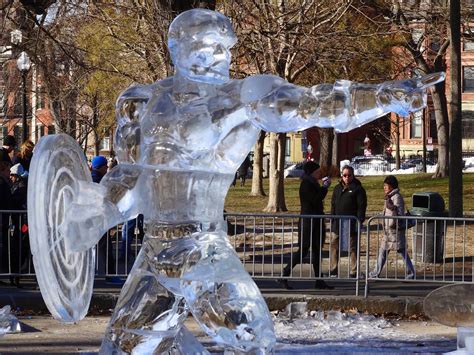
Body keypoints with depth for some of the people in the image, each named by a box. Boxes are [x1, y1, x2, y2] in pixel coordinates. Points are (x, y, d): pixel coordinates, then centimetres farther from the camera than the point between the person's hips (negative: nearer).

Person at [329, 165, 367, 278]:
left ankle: (353, 272, 4)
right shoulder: (338, 188, 16)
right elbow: (333, 205, 19)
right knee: (334, 246, 6)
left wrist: (359, 221, -14)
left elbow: (361, 206, -6)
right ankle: (333, 270, 13)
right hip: (337, 223, 6)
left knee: (353, 249, 0)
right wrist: (332, 219, 11)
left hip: (351, 223, -6)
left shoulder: (357, 188, -2)